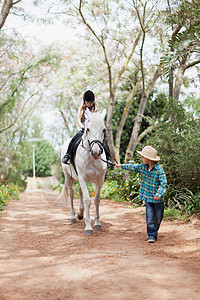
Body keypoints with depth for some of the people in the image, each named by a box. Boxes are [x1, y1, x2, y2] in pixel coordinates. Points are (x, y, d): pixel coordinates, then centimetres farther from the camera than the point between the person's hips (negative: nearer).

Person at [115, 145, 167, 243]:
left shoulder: (159, 170, -16)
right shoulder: (142, 167, 2)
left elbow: (163, 183, -20)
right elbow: (132, 167, 19)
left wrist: (159, 194, -33)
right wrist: (122, 165, 25)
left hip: (158, 199, -3)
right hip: (148, 198, 3)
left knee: (158, 218, 10)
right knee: (150, 218, -4)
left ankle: (154, 231, 33)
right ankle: (152, 235, 1)